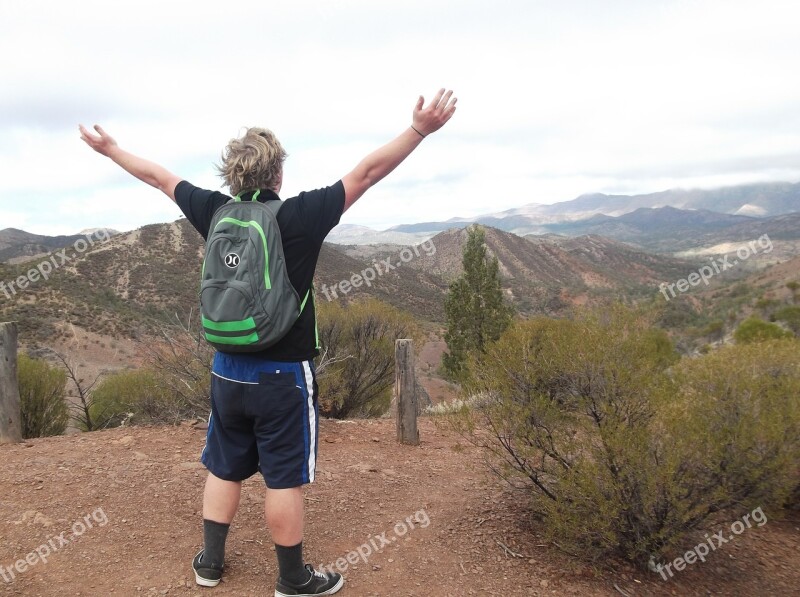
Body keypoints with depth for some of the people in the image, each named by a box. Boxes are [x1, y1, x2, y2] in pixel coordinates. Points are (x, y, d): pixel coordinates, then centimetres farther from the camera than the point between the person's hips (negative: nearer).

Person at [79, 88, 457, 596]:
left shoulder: (215, 212, -1)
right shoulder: (299, 217, -15)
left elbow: (159, 176, 14)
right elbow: (367, 172, -18)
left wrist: (110, 149, 29)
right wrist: (419, 130, -16)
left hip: (227, 372, 5)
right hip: (284, 374, -5)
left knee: (224, 469, 20)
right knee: (286, 478, 6)